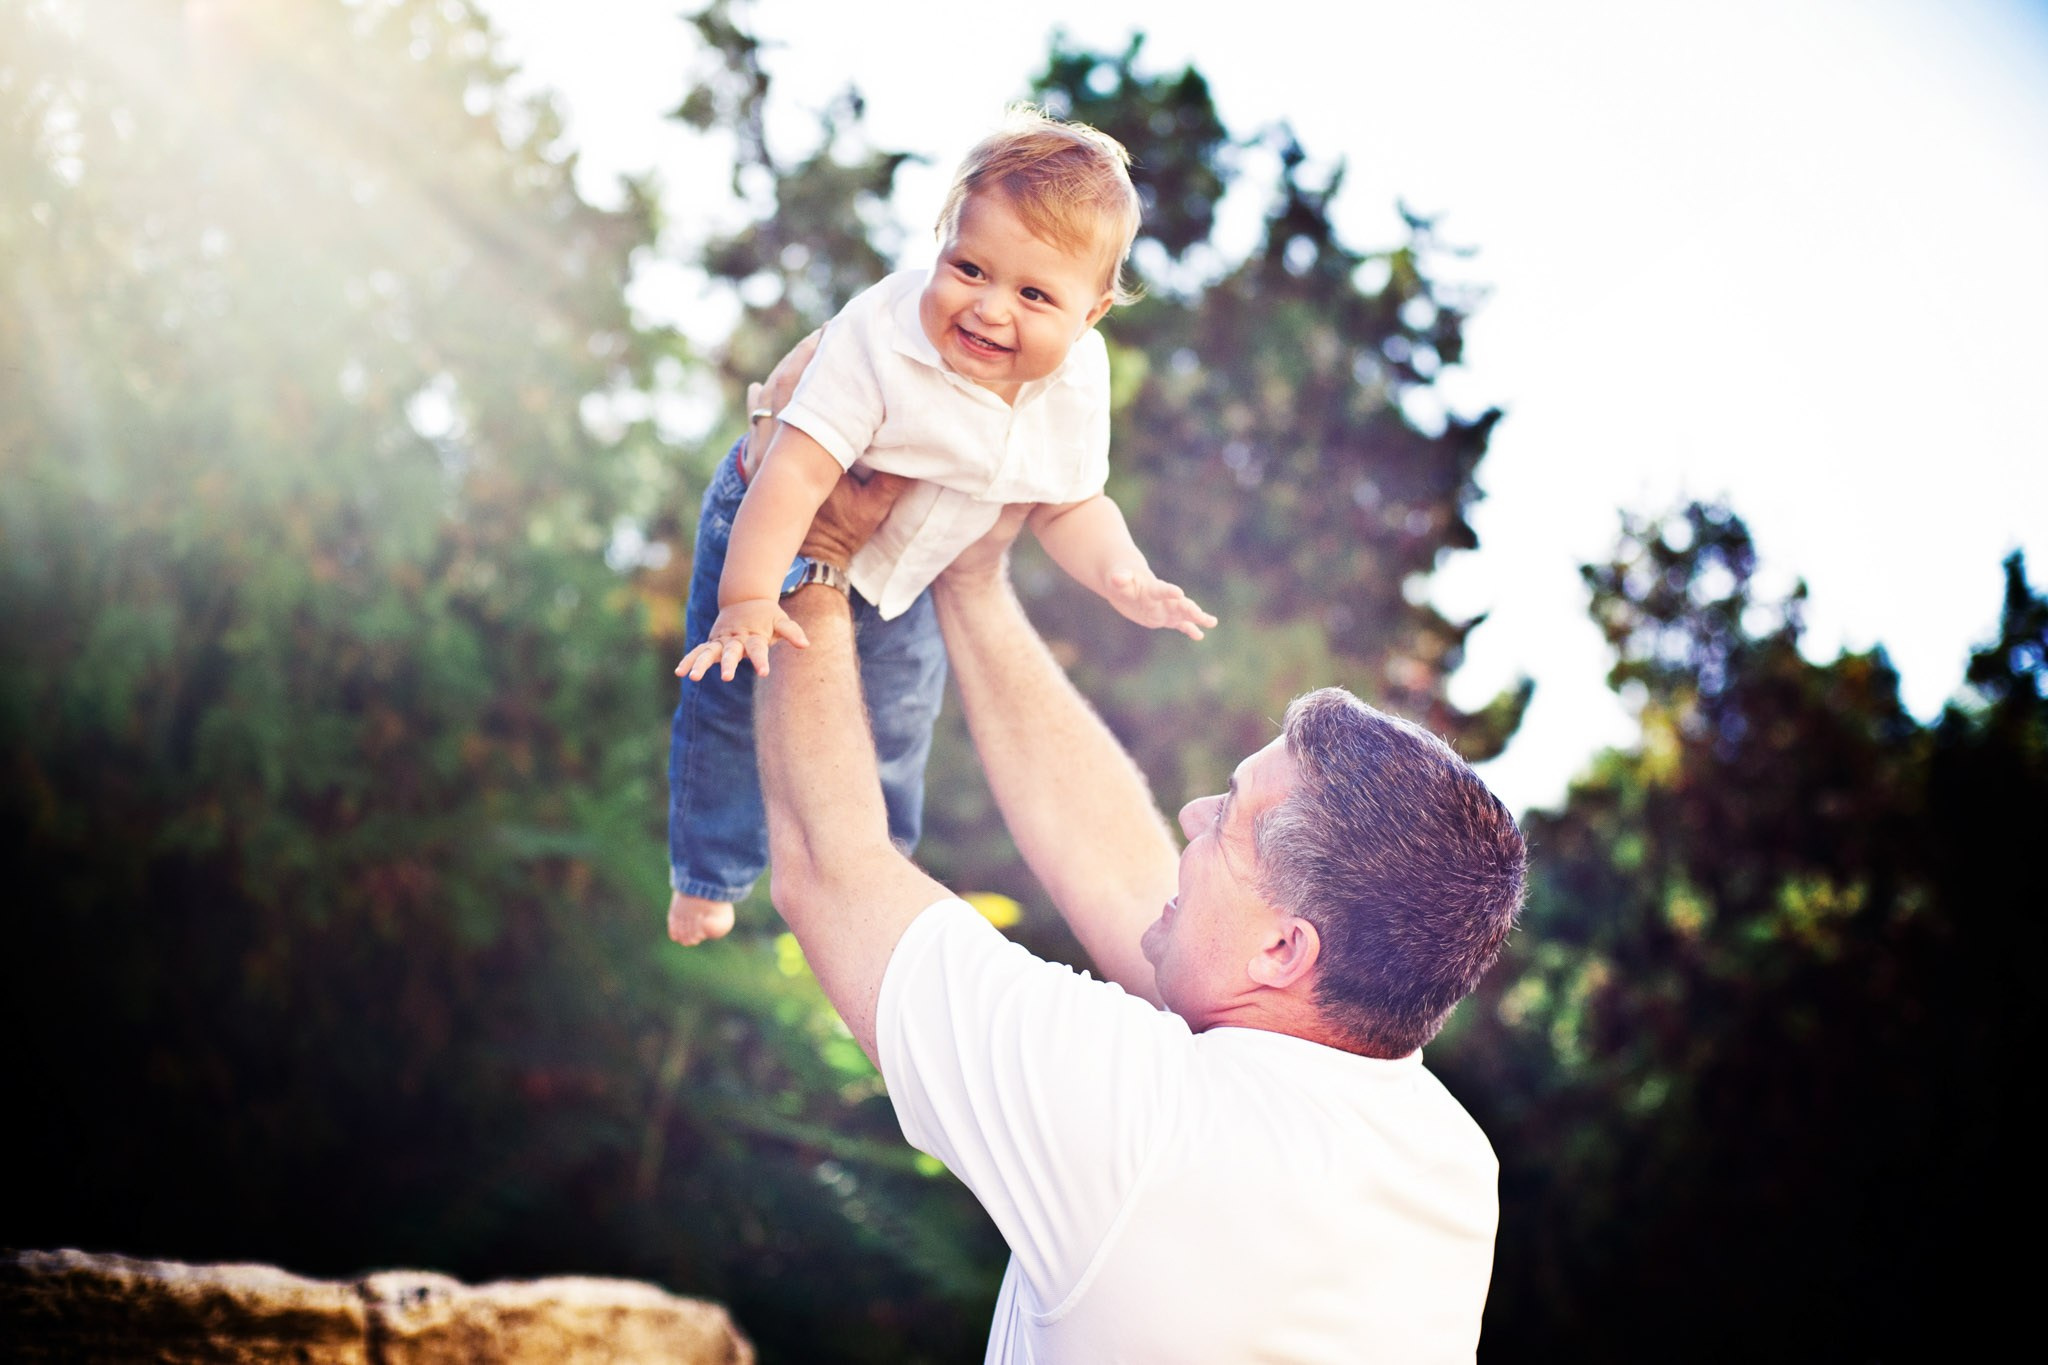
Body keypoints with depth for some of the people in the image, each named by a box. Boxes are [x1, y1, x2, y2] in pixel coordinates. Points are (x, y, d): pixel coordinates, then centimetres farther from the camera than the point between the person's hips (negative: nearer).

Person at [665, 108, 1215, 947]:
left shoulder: (1076, 382, -23)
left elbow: (1070, 507, -9)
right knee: (732, 701, 3)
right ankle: (708, 875, 32)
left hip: (898, 574, 5)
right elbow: (797, 473, -42)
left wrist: (1123, 577, -28)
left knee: (899, 715, 23)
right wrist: (747, 601, -45)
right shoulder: (877, 337, -40)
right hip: (777, 537, -5)